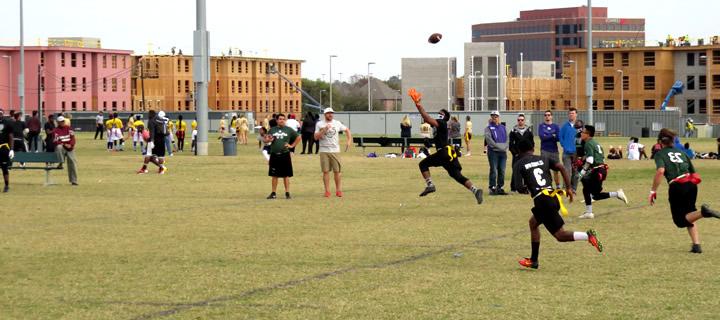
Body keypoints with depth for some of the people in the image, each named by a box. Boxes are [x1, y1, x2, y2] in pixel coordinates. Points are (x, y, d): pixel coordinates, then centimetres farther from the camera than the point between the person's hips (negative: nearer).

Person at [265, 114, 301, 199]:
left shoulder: (289, 130, 4)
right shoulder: (272, 130, 7)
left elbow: (298, 137, 10)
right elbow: (266, 140, 10)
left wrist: (292, 145, 1)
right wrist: (268, 140, -13)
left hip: (285, 155, -1)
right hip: (274, 155, 1)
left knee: (286, 175, 2)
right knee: (274, 175, 6)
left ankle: (287, 193, 8)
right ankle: (273, 193, 13)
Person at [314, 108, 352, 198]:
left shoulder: (337, 123, 7)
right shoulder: (319, 124, 1)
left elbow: (347, 130, 18)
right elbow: (316, 137, -6)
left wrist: (349, 141, 6)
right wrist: (324, 129, -17)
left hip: (335, 151, 1)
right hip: (324, 151, -1)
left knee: (337, 171, 1)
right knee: (325, 171, -1)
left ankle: (338, 190, 10)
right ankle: (327, 191, 5)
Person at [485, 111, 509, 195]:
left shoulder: (503, 127, 18)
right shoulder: (488, 128, 3)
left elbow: (506, 139, 13)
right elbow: (489, 140, -8)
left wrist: (505, 147, -6)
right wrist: (499, 147, -14)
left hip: (503, 152, 5)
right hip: (493, 151, -5)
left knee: (502, 171, 4)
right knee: (494, 171, -9)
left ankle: (500, 188, 10)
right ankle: (492, 188, -7)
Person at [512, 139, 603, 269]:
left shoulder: (518, 165, 4)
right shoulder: (543, 159, 16)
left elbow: (520, 186, -5)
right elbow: (561, 167, 2)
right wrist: (569, 188, 4)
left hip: (541, 200, -7)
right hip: (553, 198, 7)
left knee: (560, 235, -2)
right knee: (533, 223, 28)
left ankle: (587, 236, -26)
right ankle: (533, 260, 31)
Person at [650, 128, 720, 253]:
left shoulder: (660, 154, 8)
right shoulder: (682, 152, 22)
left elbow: (660, 171, -14)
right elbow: (696, 176, 17)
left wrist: (653, 191, -12)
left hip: (677, 187, -5)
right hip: (691, 184, 5)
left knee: (680, 220, 5)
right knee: (688, 214, 23)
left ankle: (702, 212, -23)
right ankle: (696, 244, 8)